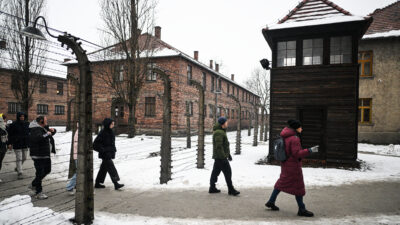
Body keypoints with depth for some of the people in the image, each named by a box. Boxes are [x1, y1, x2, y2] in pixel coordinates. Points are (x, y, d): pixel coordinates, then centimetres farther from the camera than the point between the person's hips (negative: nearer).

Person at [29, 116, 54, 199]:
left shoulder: (41, 128, 15)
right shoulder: (36, 130, -18)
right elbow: (39, 138, -37)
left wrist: (51, 130, 7)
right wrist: (47, 134, -23)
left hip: (45, 155, 10)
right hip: (38, 156, -10)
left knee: (47, 170, 20)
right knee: (40, 173, -5)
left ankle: (34, 184, 35)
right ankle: (39, 193, 5)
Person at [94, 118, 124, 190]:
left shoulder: (110, 132, 10)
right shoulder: (103, 133, -17)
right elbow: (95, 144, -17)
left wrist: (113, 149, 13)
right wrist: (103, 150, -19)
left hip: (109, 154, 9)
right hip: (105, 154, -9)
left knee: (104, 168, 15)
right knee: (111, 168, -9)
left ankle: (97, 183, 26)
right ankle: (116, 184, -7)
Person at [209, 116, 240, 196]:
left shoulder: (221, 131, 17)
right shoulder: (219, 133, -18)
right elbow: (219, 146, -23)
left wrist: (228, 154, 24)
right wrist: (223, 157, -23)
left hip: (218, 156, 10)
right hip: (220, 156, -10)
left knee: (215, 171, 13)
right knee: (228, 172, -5)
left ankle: (212, 188, 20)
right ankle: (231, 190, 1)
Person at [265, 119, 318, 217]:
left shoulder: (286, 137, 8)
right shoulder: (294, 138, -21)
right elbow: (297, 154, -24)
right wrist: (310, 150, -23)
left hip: (285, 165, 9)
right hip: (293, 166, -9)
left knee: (282, 183, 19)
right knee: (298, 186, 2)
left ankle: (271, 202, 26)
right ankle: (302, 210, 13)